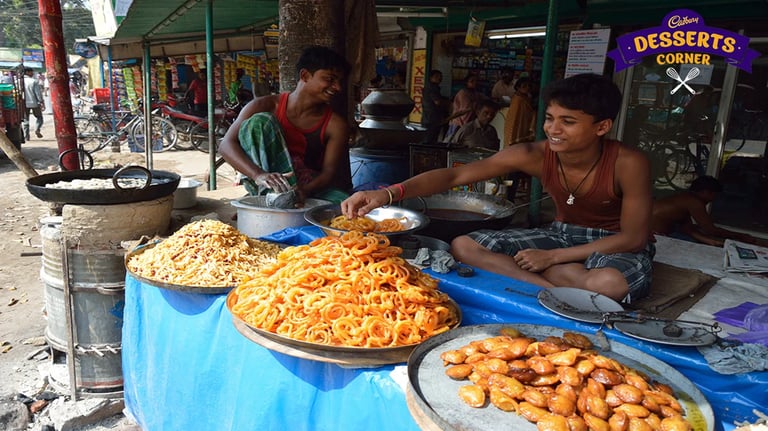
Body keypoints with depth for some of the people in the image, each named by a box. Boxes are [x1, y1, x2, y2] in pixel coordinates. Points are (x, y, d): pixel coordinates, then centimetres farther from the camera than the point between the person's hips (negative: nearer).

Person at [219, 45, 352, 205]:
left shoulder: (336, 124, -2)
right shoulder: (267, 106, -6)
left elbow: (330, 172, -11)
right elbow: (226, 145, -15)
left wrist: (304, 190, -35)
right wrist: (259, 175, -35)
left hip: (310, 187, 1)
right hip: (264, 189, 0)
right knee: (259, 122, -21)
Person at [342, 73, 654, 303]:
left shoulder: (628, 164, -25)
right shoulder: (534, 155, -18)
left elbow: (634, 237, -18)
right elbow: (454, 175, -24)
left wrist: (552, 256, -24)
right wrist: (389, 193, -39)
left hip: (615, 245, -3)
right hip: (562, 233, 4)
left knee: (611, 283, -43)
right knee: (463, 246, -16)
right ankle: (560, 292, -22)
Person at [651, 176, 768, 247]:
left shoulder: (686, 199, 14)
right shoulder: (694, 202, -14)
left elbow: (687, 228, 9)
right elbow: (711, 230, -12)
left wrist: (709, 240, -4)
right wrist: (742, 237, -2)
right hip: (653, 233, -9)